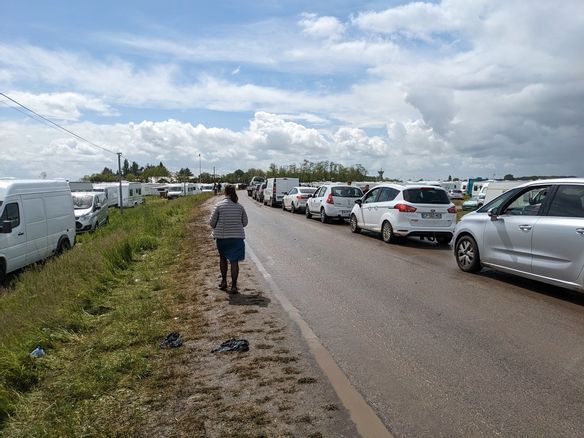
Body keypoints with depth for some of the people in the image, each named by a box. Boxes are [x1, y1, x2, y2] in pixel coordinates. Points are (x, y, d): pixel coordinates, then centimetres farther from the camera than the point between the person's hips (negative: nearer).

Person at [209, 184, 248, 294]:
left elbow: (212, 222, -3)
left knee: (223, 258, 21)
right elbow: (245, 222, 7)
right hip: (237, 236, 1)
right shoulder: (240, 206, 0)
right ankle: (234, 286, 2)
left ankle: (224, 281, 25)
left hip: (222, 236, -1)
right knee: (234, 261, 2)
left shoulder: (219, 205, -7)